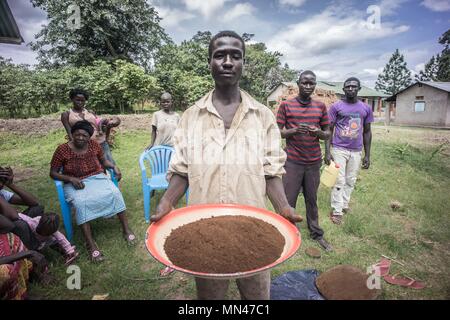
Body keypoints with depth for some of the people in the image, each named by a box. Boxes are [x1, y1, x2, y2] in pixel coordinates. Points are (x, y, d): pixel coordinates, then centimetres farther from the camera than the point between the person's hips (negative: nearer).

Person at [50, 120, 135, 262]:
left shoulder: (94, 145, -1)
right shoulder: (63, 149, -9)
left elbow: (103, 161, 15)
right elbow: (53, 173, -3)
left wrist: (114, 167, -5)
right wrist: (71, 178, -19)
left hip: (97, 178, 3)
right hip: (75, 184, -2)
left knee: (115, 193, -26)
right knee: (81, 203, -35)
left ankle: (126, 229, -16)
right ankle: (90, 244, -30)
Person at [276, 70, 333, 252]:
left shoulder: (320, 107, 10)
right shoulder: (286, 105, 1)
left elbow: (327, 134, 12)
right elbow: (278, 132, 0)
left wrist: (319, 132, -11)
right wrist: (295, 130, -18)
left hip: (314, 162, 3)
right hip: (292, 162, -2)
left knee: (312, 199, 12)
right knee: (288, 200, 1)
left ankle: (316, 233, 27)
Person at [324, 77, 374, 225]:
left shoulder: (366, 108, 6)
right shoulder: (336, 106, -3)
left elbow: (367, 132, 11)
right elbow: (329, 130, -3)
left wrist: (367, 155, 8)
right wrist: (327, 152, -10)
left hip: (356, 151, 3)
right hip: (339, 149, -3)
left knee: (351, 181, 11)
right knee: (339, 181, 0)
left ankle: (345, 204, 29)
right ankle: (336, 211, 9)